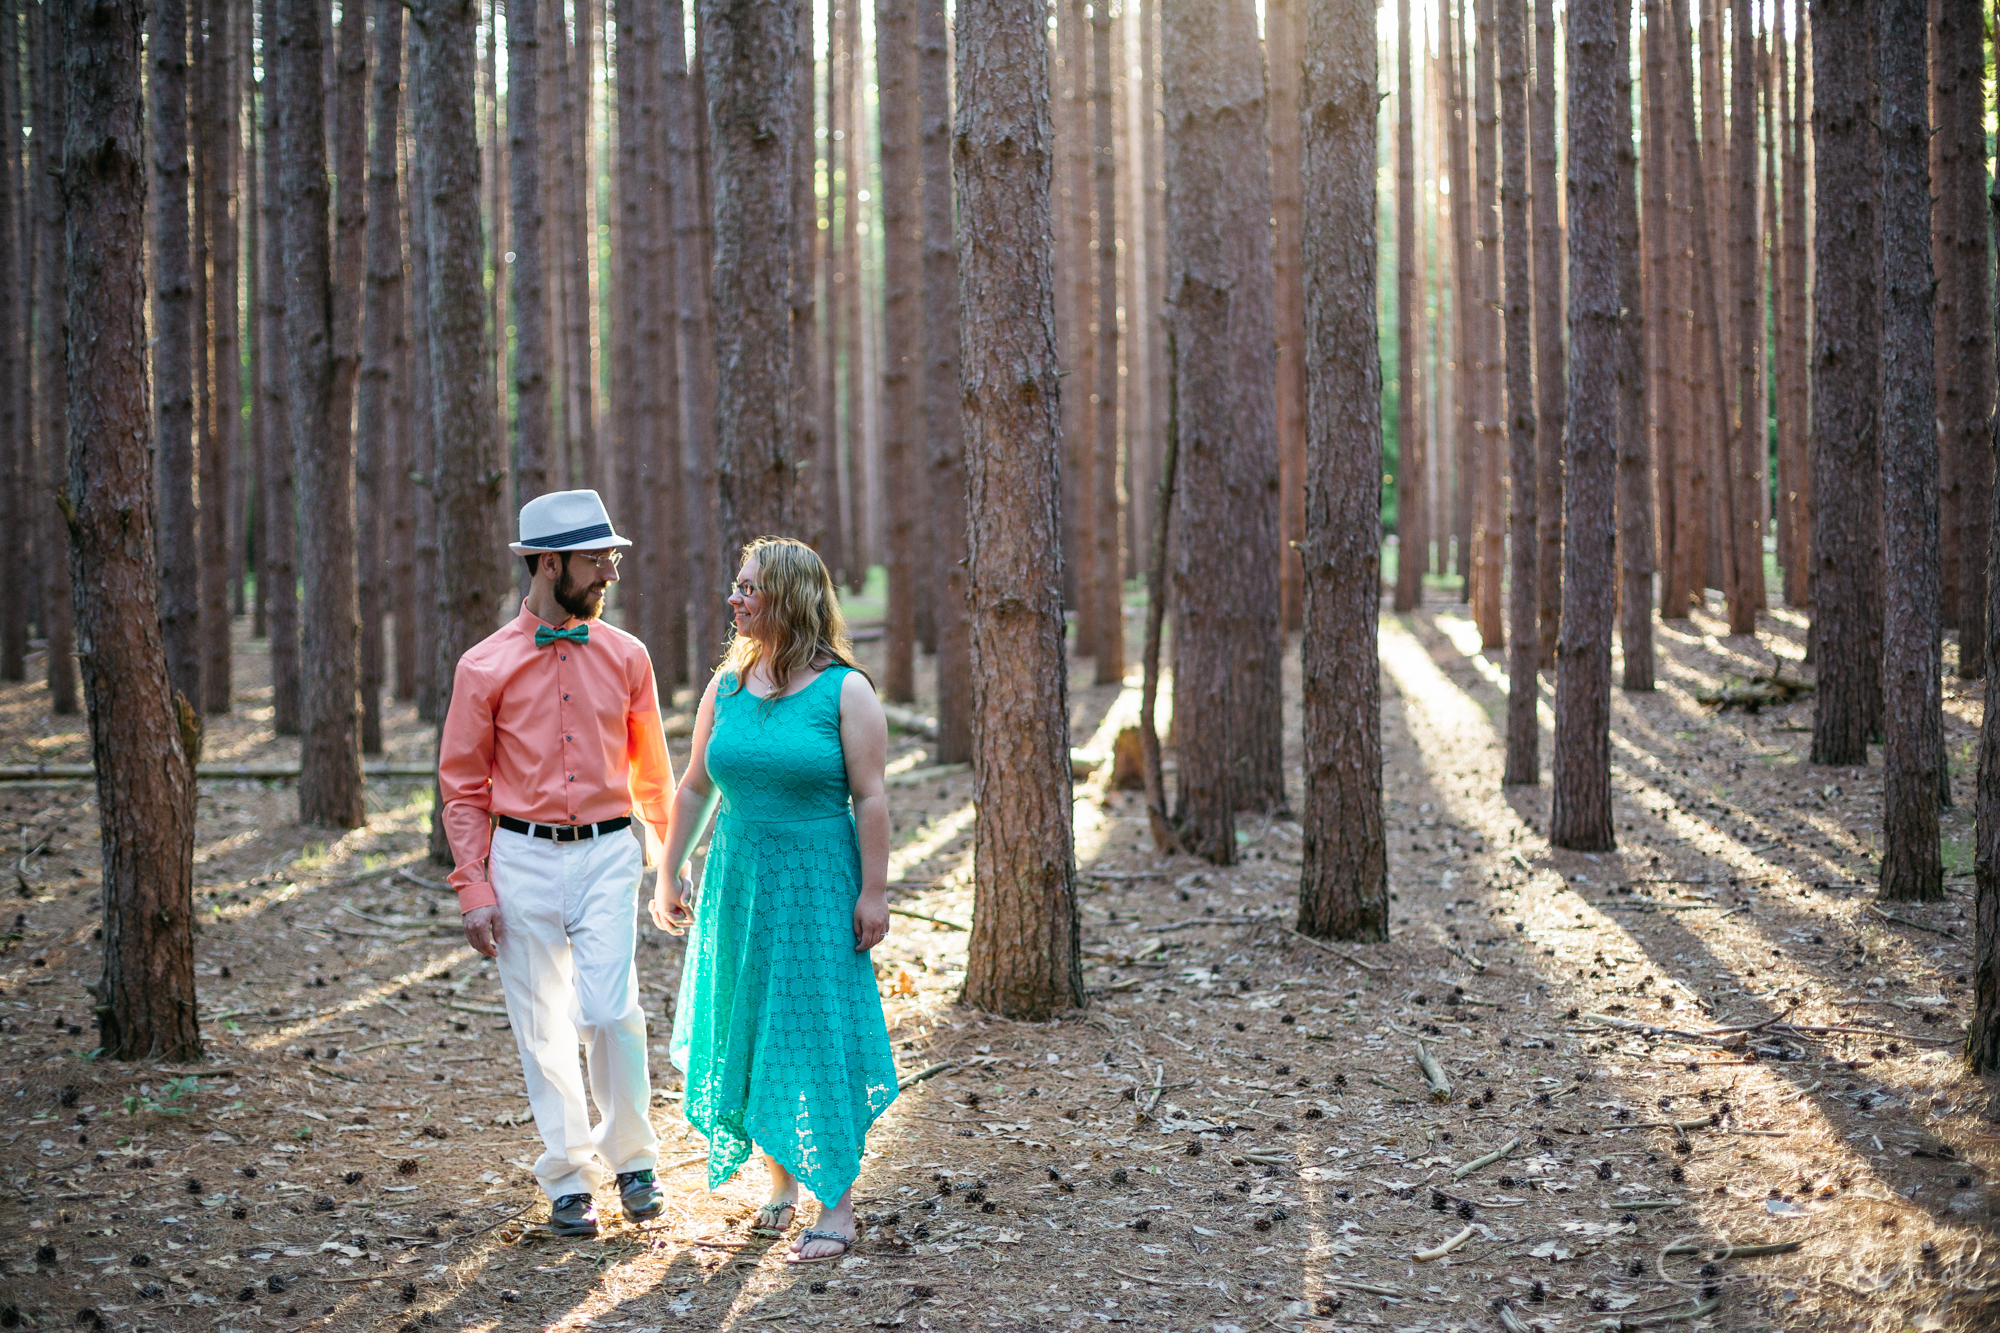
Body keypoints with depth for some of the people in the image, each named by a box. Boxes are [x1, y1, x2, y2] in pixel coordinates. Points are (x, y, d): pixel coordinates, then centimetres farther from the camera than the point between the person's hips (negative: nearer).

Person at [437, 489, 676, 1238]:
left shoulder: (625, 658, 5)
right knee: (541, 1028, 4)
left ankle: (630, 1156, 9)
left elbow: (652, 773, 14)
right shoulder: (485, 668, -1)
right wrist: (475, 888, -5)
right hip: (523, 858, 0)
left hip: (606, 851, 0)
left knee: (610, 1010, -13)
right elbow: (462, 786, 2)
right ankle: (568, 1182, 15)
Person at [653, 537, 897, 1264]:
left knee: (821, 1037, -2)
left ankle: (837, 1204, 4)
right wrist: (669, 875, 12)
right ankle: (780, 1178, 26)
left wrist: (873, 891, -14)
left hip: (818, 886, -5)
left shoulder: (845, 691, -8)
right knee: (749, 1032, 10)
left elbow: (870, 797, -10)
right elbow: (694, 789, 12)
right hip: (738, 883, 5)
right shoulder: (727, 686, 6)